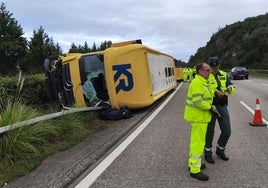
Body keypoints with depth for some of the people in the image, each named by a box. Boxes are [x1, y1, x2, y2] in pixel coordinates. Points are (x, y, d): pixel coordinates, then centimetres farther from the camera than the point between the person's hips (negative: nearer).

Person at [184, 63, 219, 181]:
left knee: (195, 140, 18)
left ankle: (192, 163, 31)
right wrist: (210, 107, -14)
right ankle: (194, 170, 6)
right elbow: (197, 102, -27)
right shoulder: (197, 82, -19)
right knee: (198, 142, -4)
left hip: (198, 115, 11)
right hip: (198, 116, -11)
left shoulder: (201, 82, 14)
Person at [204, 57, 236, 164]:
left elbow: (232, 88, 5)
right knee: (209, 132, 7)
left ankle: (220, 150, 34)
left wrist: (230, 88, -18)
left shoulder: (224, 75, 8)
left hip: (223, 106, 5)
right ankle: (208, 153, 26)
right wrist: (215, 92, -30)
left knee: (227, 131, 9)